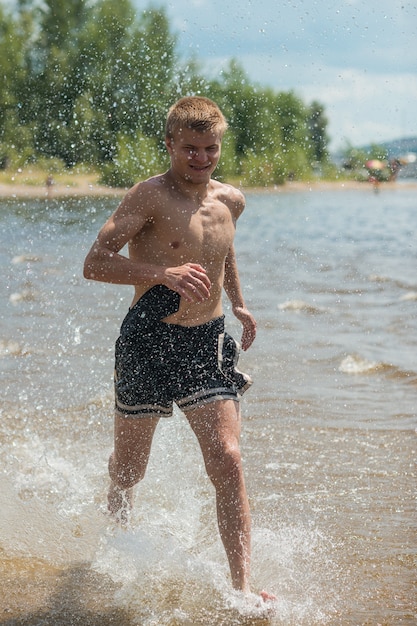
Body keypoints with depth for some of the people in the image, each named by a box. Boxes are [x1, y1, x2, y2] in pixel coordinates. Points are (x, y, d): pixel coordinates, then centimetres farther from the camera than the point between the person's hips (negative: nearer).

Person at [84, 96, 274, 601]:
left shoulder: (230, 201, 6)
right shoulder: (150, 197, -14)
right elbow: (95, 262, -23)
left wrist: (238, 303, 24)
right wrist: (164, 273, -34)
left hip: (208, 342, 4)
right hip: (148, 342, -3)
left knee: (227, 459, -11)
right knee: (129, 468, 13)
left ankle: (241, 588, -11)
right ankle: (116, 526, 48)